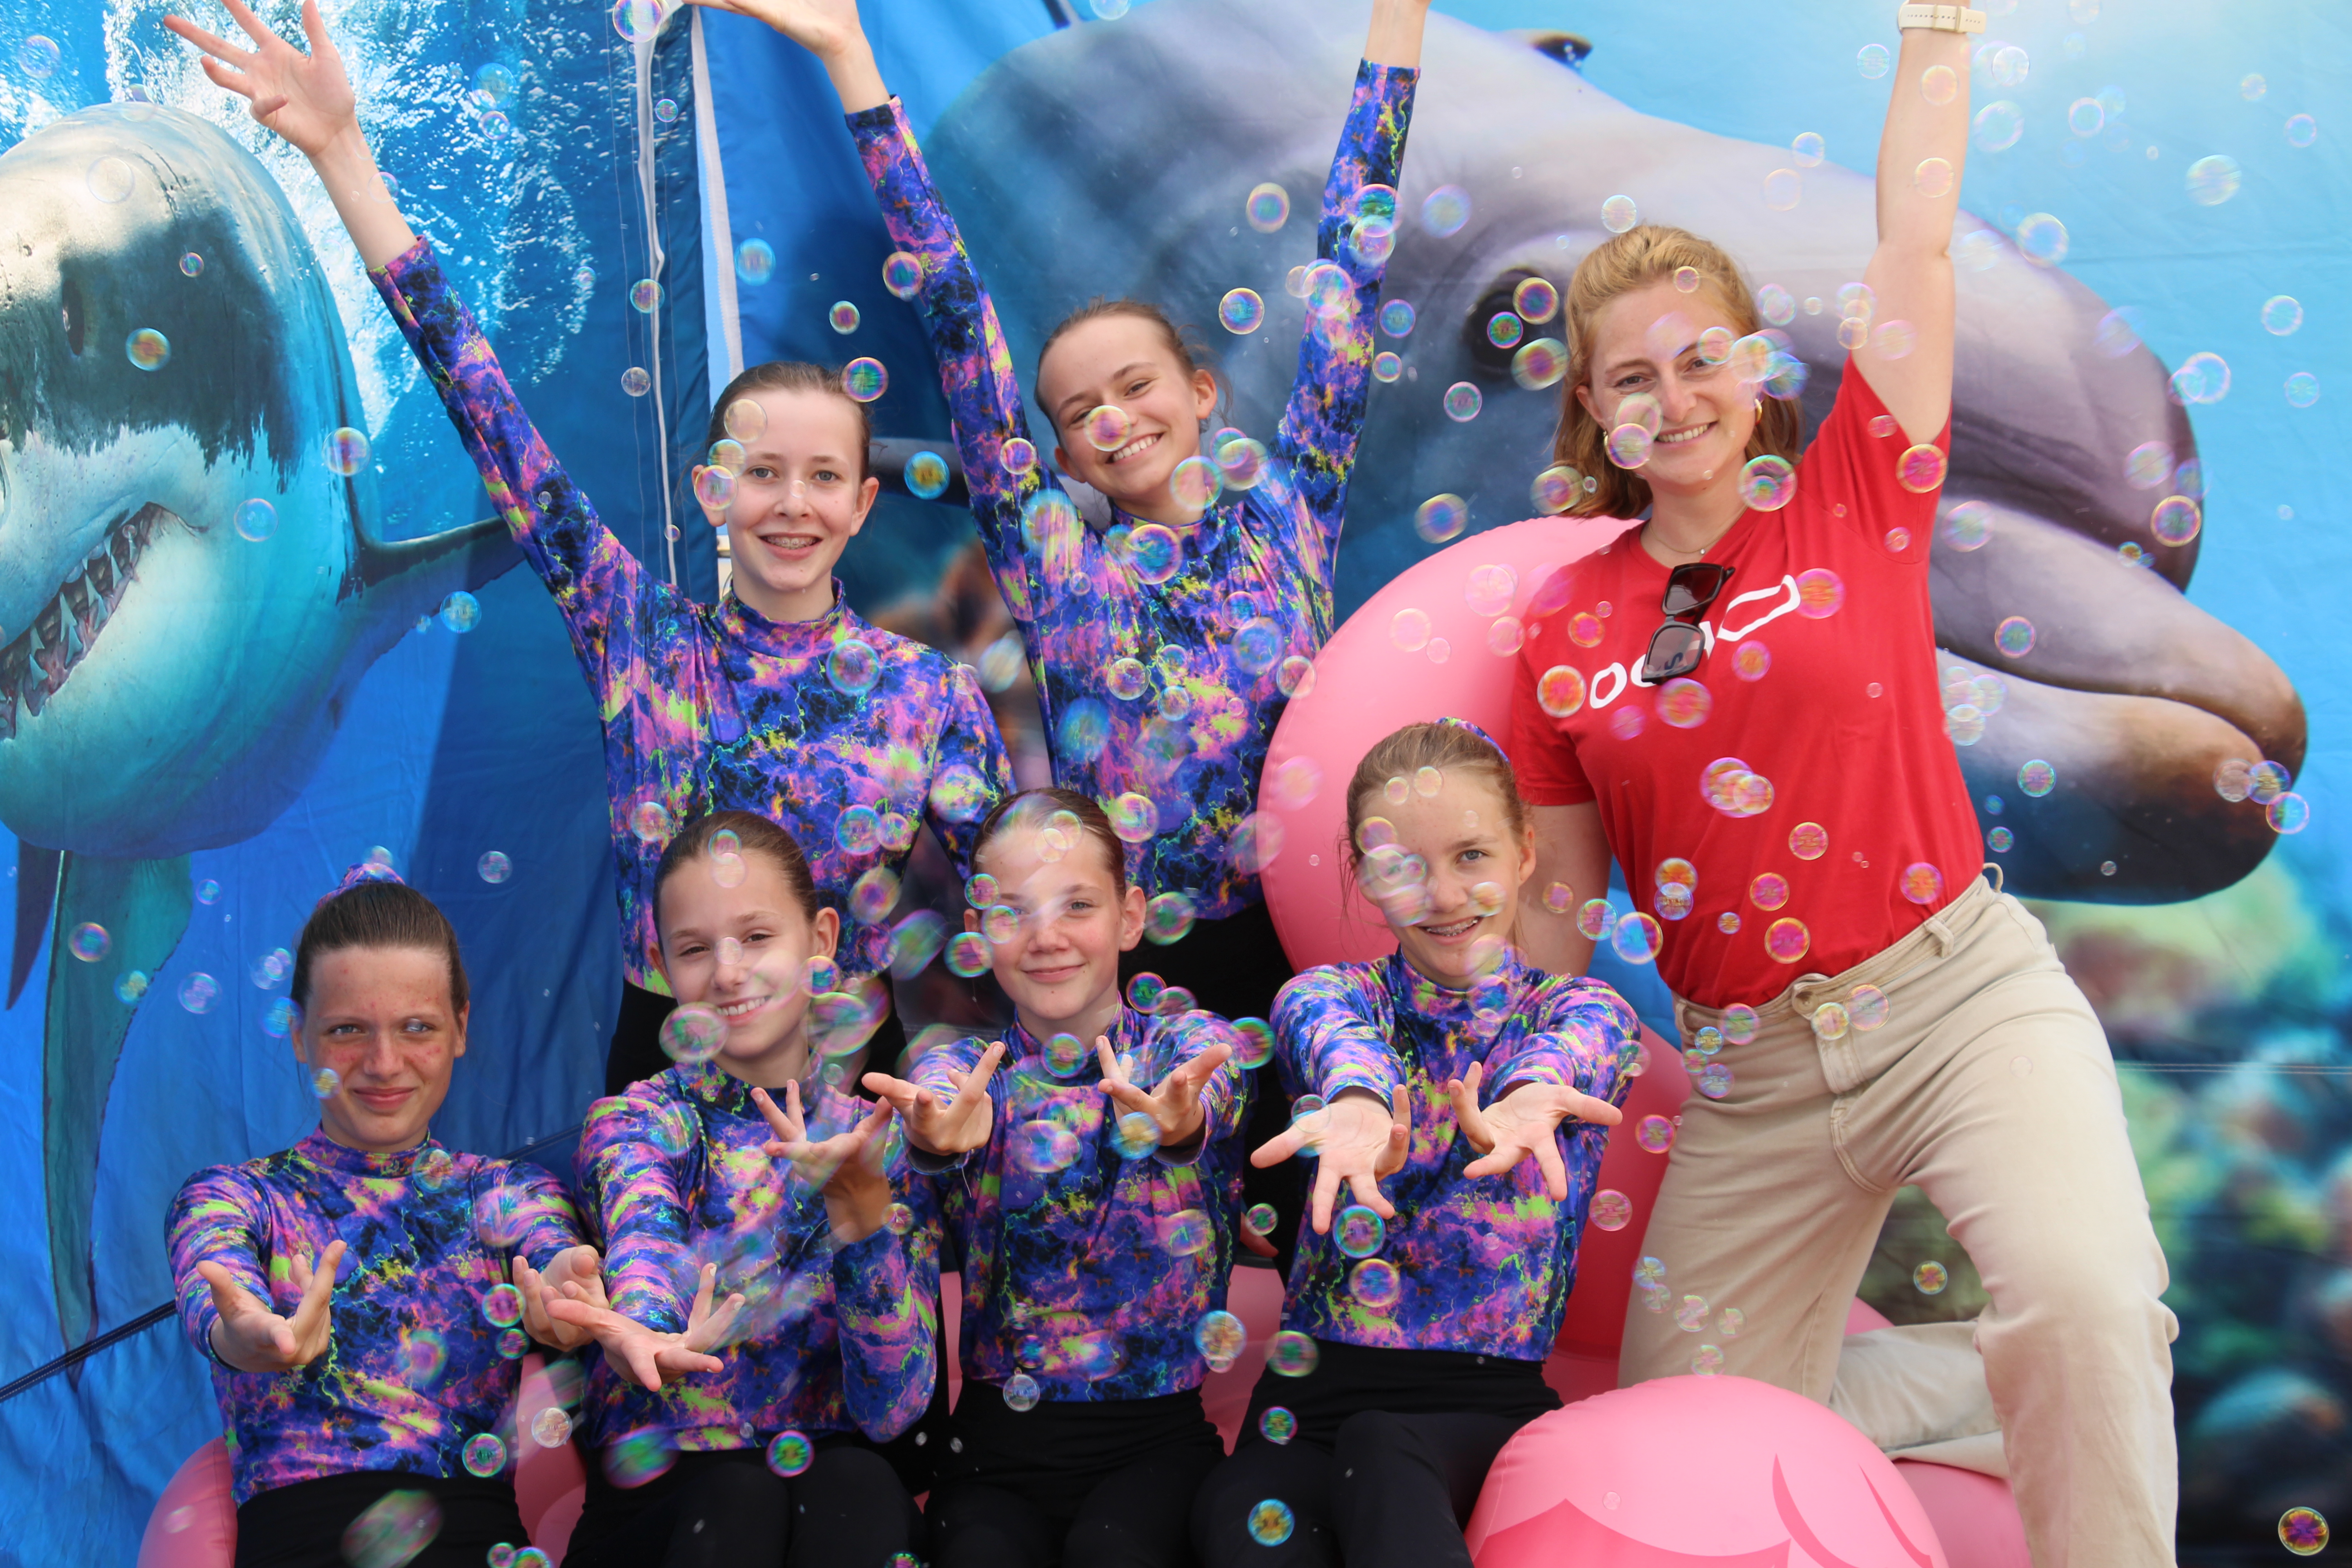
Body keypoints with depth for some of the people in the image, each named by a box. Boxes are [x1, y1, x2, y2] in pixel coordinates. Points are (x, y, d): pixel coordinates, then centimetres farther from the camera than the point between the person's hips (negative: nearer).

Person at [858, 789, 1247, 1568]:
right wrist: (940, 1137, -45)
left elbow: (1207, 1080, -23)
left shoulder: (1188, 1043, 2)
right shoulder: (964, 1071, 6)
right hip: (999, 1443, 1)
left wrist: (1178, 1123, -48)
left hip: (1160, 1433, -1)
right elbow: (935, 1098, -19)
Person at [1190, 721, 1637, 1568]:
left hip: (1484, 1402, -1)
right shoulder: (1338, 991, 7)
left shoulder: (1583, 1010, 6)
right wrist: (1358, 1095, -47)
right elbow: (1325, 1020, -19)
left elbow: (1576, 1043, -20)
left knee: (1381, 1447, -35)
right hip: (1317, 1383, 1)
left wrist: (1526, 1093, -48)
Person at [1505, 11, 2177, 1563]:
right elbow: (1562, 896, 10)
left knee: (2084, 1293, -29)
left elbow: (1916, 232, -5)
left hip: (1958, 992, -3)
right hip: (1744, 1066, 3)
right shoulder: (1568, 624, 5)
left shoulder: (1855, 499, 0)